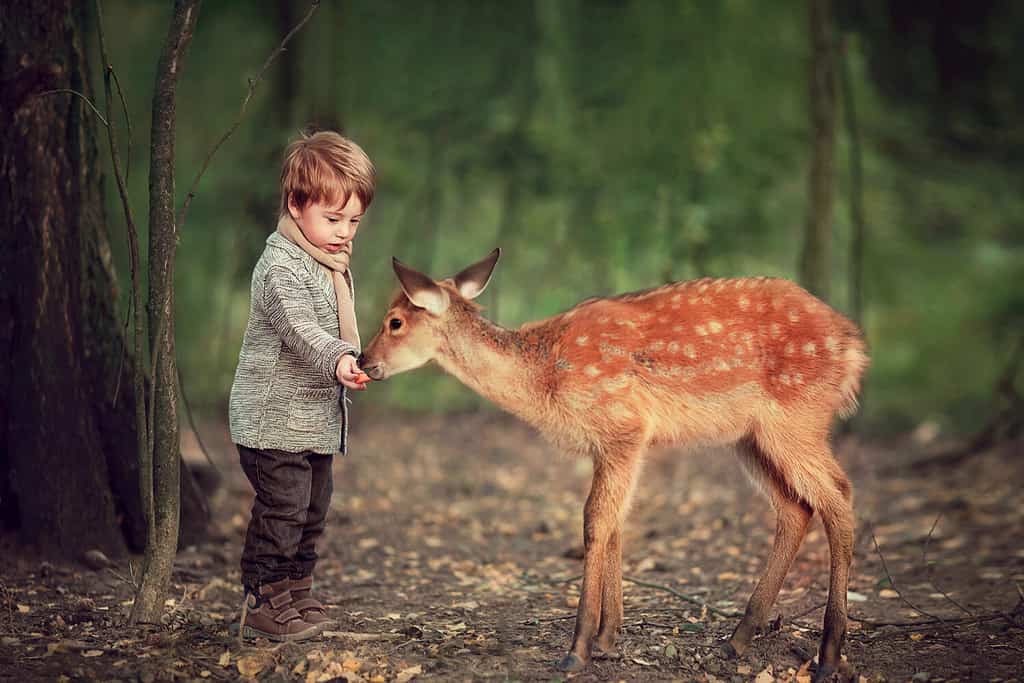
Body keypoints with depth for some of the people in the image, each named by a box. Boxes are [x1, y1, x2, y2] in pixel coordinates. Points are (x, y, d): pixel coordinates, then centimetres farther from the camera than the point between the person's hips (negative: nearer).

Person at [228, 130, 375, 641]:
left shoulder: (332, 264, 13)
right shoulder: (282, 265, -18)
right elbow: (299, 331, -32)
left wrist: (346, 365, 28)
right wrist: (336, 360, -46)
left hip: (316, 418, 10)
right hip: (275, 417, -10)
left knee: (313, 508, 15)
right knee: (282, 506, -8)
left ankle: (295, 593, 26)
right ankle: (260, 604, 0)